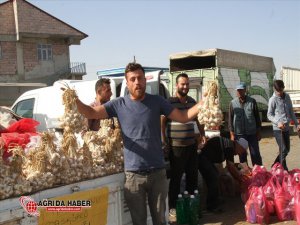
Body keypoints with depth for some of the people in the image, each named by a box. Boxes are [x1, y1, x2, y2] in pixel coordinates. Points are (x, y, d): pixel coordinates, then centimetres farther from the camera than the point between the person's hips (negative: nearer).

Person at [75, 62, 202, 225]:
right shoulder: (119, 104, -2)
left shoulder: (157, 101, 1)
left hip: (158, 172, 1)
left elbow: (183, 117, 3)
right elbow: (91, 113, -7)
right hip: (133, 174, -1)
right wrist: (74, 100, -26)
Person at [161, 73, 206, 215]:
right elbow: (162, 122, -9)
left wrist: (202, 134, 17)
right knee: (176, 177, 4)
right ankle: (173, 206, 17)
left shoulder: (192, 101, 11)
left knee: (193, 175, 15)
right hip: (176, 146, -6)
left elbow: (198, 119, 23)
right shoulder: (169, 102, -9)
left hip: (192, 144, 6)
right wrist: (164, 140, -14)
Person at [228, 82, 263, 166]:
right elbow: (230, 119, 4)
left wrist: (258, 132, 4)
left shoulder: (252, 101, 0)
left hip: (252, 133, -1)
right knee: (242, 155, 9)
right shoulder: (233, 103, 0)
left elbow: (257, 117, 5)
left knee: (255, 154, 3)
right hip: (239, 134, 1)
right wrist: (232, 134, 0)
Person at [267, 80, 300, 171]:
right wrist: (278, 122, -20)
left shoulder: (287, 96, 7)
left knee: (287, 149, 13)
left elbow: (291, 111, 15)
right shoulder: (273, 99, -9)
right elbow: (269, 115, -5)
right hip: (278, 129, -6)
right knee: (283, 150, -7)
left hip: (286, 128, 6)